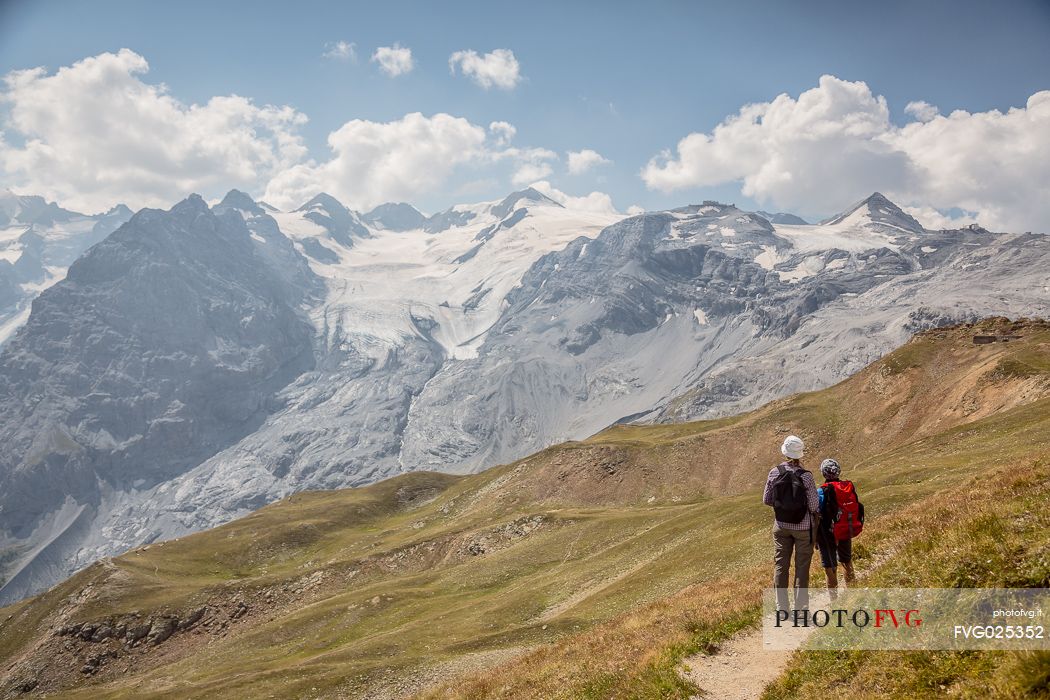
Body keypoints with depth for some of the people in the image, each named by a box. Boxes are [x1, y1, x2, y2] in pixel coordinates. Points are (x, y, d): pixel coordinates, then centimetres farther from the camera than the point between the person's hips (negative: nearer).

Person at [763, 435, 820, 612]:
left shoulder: (775, 472, -9)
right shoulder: (806, 476, -17)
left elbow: (766, 500, -1)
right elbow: (814, 506, -15)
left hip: (781, 526, 3)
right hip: (803, 526, -3)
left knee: (780, 565, 13)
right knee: (802, 567, 10)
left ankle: (781, 607, 19)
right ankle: (801, 607, 15)